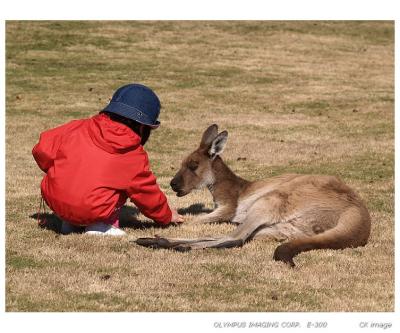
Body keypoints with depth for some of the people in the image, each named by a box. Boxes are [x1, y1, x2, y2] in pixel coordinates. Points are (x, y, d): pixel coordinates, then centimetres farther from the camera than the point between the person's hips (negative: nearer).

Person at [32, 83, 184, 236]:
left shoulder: (78, 128, 9)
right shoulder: (134, 155, 2)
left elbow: (42, 150, 10)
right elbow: (146, 191, 13)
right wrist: (166, 216, 32)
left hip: (54, 200, 4)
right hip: (93, 211, -4)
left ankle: (69, 222, 19)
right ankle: (101, 225, -3)